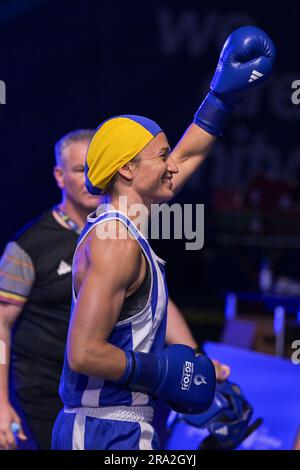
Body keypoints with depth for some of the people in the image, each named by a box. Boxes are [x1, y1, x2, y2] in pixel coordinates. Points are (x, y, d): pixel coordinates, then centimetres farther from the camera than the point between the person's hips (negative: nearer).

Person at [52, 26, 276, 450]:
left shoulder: (117, 225, 12)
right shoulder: (116, 243, -18)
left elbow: (189, 156, 26)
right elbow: (84, 353, -25)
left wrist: (225, 93, 25)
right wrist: (161, 372, -15)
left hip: (120, 429, 10)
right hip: (108, 433, -10)